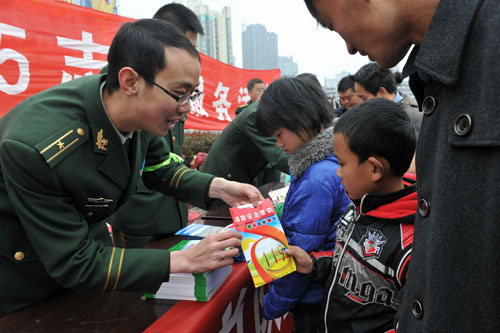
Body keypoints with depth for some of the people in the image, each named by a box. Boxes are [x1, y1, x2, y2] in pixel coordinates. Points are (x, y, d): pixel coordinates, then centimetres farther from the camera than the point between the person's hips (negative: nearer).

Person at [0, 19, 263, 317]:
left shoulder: (142, 113, -21)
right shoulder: (35, 147, -39)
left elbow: (161, 170, 1)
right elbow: (75, 263, -31)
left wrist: (219, 188, -17)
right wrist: (185, 260, -33)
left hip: (85, 236, 6)